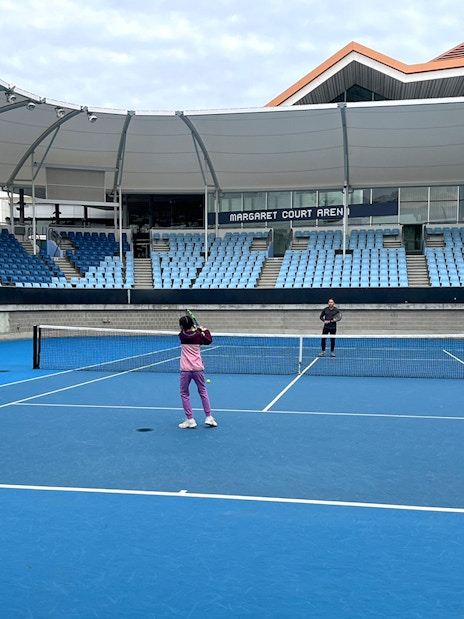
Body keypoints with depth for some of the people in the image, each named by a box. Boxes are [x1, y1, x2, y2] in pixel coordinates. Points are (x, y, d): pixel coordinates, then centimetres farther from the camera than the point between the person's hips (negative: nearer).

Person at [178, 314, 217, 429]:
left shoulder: (182, 336, -1)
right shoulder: (198, 335, 1)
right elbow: (209, 340, 16)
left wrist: (196, 329, 27)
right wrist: (205, 330, 27)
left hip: (186, 370, -2)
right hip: (198, 369, 2)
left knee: (184, 394, 9)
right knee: (203, 392, 15)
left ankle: (190, 419, 5)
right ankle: (209, 417, 14)